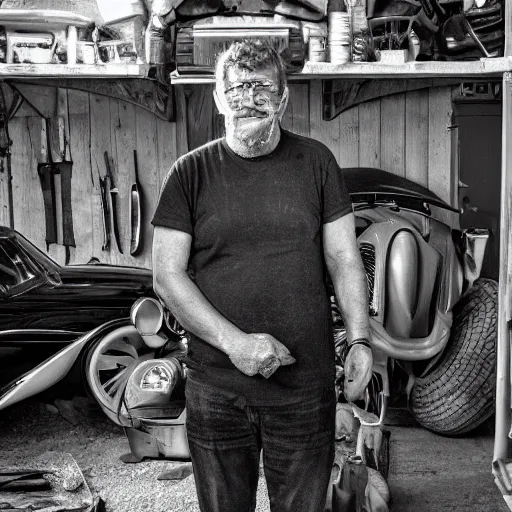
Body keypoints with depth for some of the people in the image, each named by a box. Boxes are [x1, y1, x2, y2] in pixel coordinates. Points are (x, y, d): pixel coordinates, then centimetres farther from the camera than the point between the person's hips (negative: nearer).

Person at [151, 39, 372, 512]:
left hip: (305, 385, 0)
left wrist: (360, 340, -7)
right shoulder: (191, 173, 0)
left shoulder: (315, 162, 4)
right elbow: (167, 276, -3)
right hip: (215, 388, 0)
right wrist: (233, 341, -14)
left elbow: (345, 260, 5)